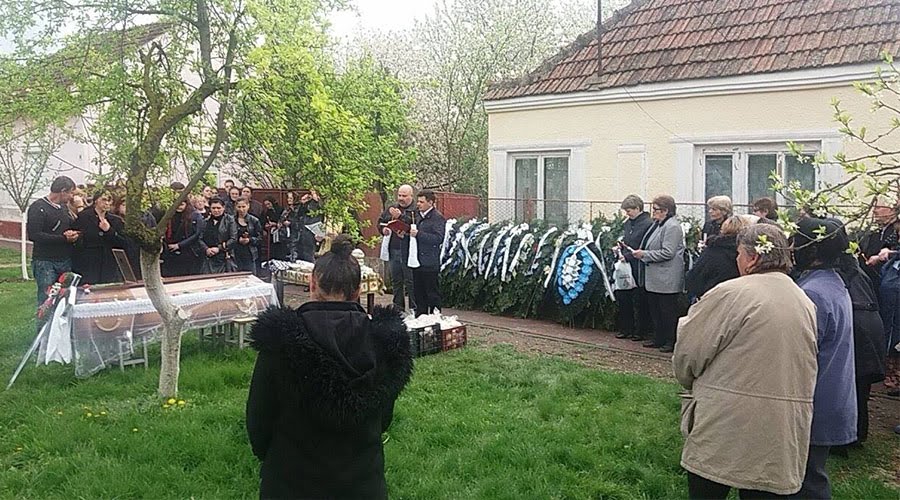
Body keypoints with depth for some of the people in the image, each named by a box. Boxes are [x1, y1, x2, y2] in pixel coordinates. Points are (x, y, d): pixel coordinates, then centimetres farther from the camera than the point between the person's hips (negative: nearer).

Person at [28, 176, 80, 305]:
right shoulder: (38, 207, -8)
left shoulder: (63, 207, 16)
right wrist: (63, 238, -17)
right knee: (46, 301, -5)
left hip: (65, 261, 7)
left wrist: (72, 234, 1)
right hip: (45, 262, -6)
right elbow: (33, 235, -17)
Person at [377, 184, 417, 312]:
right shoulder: (390, 209, 13)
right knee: (396, 281, 15)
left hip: (408, 252, -6)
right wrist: (383, 229, 1)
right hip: (393, 251, 6)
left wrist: (400, 216, -24)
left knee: (410, 282, -1)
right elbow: (380, 221, 22)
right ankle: (398, 307, 25)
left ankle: (414, 309, 8)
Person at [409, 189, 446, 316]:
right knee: (419, 293, 14)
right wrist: (407, 233, 8)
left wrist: (418, 234, -24)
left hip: (430, 264, -8)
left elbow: (438, 238, -20)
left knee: (433, 294, -1)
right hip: (417, 262, 8)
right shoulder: (418, 216, 16)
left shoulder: (438, 218, -10)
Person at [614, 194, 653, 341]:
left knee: (639, 302, 2)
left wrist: (628, 256, -17)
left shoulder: (648, 224, -12)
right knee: (622, 298, 11)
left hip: (638, 270, -8)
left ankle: (641, 331, 14)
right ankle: (625, 329, 23)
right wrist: (620, 247, 5)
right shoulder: (627, 223, 13)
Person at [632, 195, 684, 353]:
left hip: (667, 279, -10)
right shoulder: (657, 224, 13)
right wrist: (641, 252, 8)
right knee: (654, 309, 15)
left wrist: (644, 254, -17)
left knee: (668, 311, -1)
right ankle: (658, 339, 26)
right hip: (655, 277, 10)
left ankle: (671, 342, 9)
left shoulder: (672, 227, -17)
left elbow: (667, 253, -22)